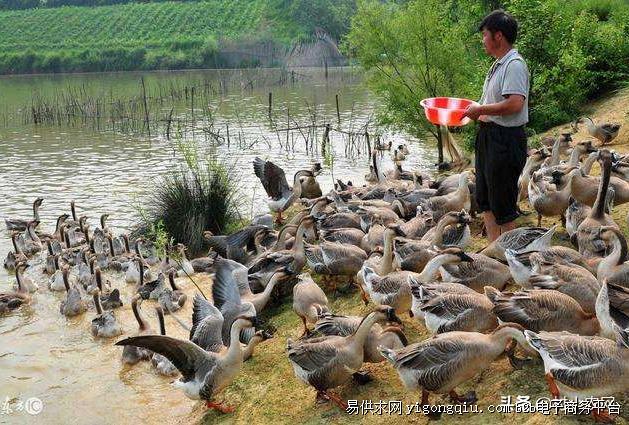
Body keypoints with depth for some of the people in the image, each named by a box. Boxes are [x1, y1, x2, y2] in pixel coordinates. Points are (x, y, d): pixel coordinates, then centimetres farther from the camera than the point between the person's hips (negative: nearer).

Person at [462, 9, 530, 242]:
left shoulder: (514, 65, -17)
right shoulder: (498, 64, 14)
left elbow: (515, 104, -28)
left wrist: (480, 109, -18)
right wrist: (475, 111, 5)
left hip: (505, 139, -10)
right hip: (488, 135, 10)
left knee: (502, 204, 1)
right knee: (484, 198, 16)